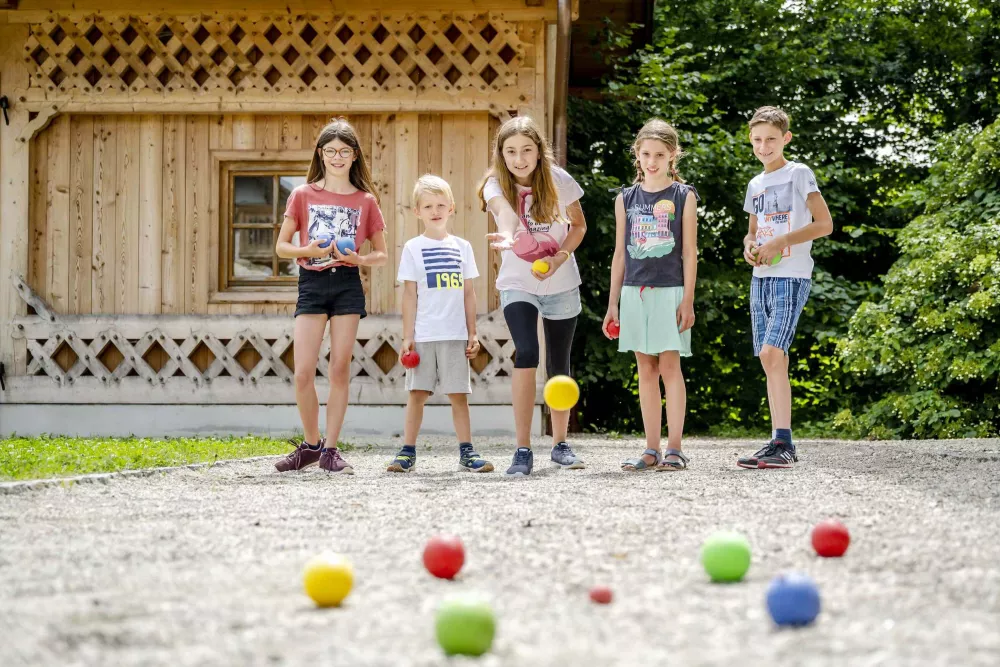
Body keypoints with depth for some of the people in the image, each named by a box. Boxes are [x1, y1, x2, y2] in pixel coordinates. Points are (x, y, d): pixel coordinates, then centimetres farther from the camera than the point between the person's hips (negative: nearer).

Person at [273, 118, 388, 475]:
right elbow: (281, 246, 7)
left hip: (347, 284, 0)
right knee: (303, 373, -6)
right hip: (311, 283, 0)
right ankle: (311, 444, 12)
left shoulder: (366, 201, 6)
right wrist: (306, 251, -12)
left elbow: (381, 254, 11)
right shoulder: (302, 195, 5)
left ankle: (330, 449, 6)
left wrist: (358, 259, -10)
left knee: (340, 370, -1)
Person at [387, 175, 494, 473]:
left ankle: (467, 452, 7)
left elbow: (468, 293, 12)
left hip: (455, 335, 2)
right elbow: (410, 295, 1)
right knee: (417, 392, -1)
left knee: (458, 393, 3)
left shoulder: (462, 247, 10)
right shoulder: (413, 248, 4)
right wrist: (407, 336, -4)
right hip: (423, 335, -2)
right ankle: (408, 453, 3)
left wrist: (472, 333, 7)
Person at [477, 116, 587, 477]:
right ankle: (523, 450, -17)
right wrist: (508, 234, -63)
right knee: (526, 355, -20)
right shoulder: (496, 185, -16)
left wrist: (559, 258, -15)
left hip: (561, 282, 2)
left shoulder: (558, 180, -12)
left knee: (559, 363, 9)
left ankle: (560, 444, 27)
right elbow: (504, 211, -40)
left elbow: (578, 224, 2)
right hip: (518, 285, -2)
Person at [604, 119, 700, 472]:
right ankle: (652, 450, 8)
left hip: (669, 290, -3)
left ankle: (674, 449, -4)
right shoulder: (626, 199, 10)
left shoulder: (683, 197, 2)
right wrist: (613, 303, 9)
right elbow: (620, 254, 12)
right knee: (646, 369, 5)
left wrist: (688, 300, -7)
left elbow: (689, 252, 0)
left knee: (669, 365, -7)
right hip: (634, 292, 3)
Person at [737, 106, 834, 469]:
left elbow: (824, 224, -9)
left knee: (771, 353, -18)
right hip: (761, 279, 7)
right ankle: (781, 444, 7)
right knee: (771, 359, 5)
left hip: (791, 276, -7)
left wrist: (780, 242, -15)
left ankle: (782, 445, -19)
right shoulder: (755, 185, 17)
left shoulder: (799, 174, -3)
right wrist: (749, 246, 4)